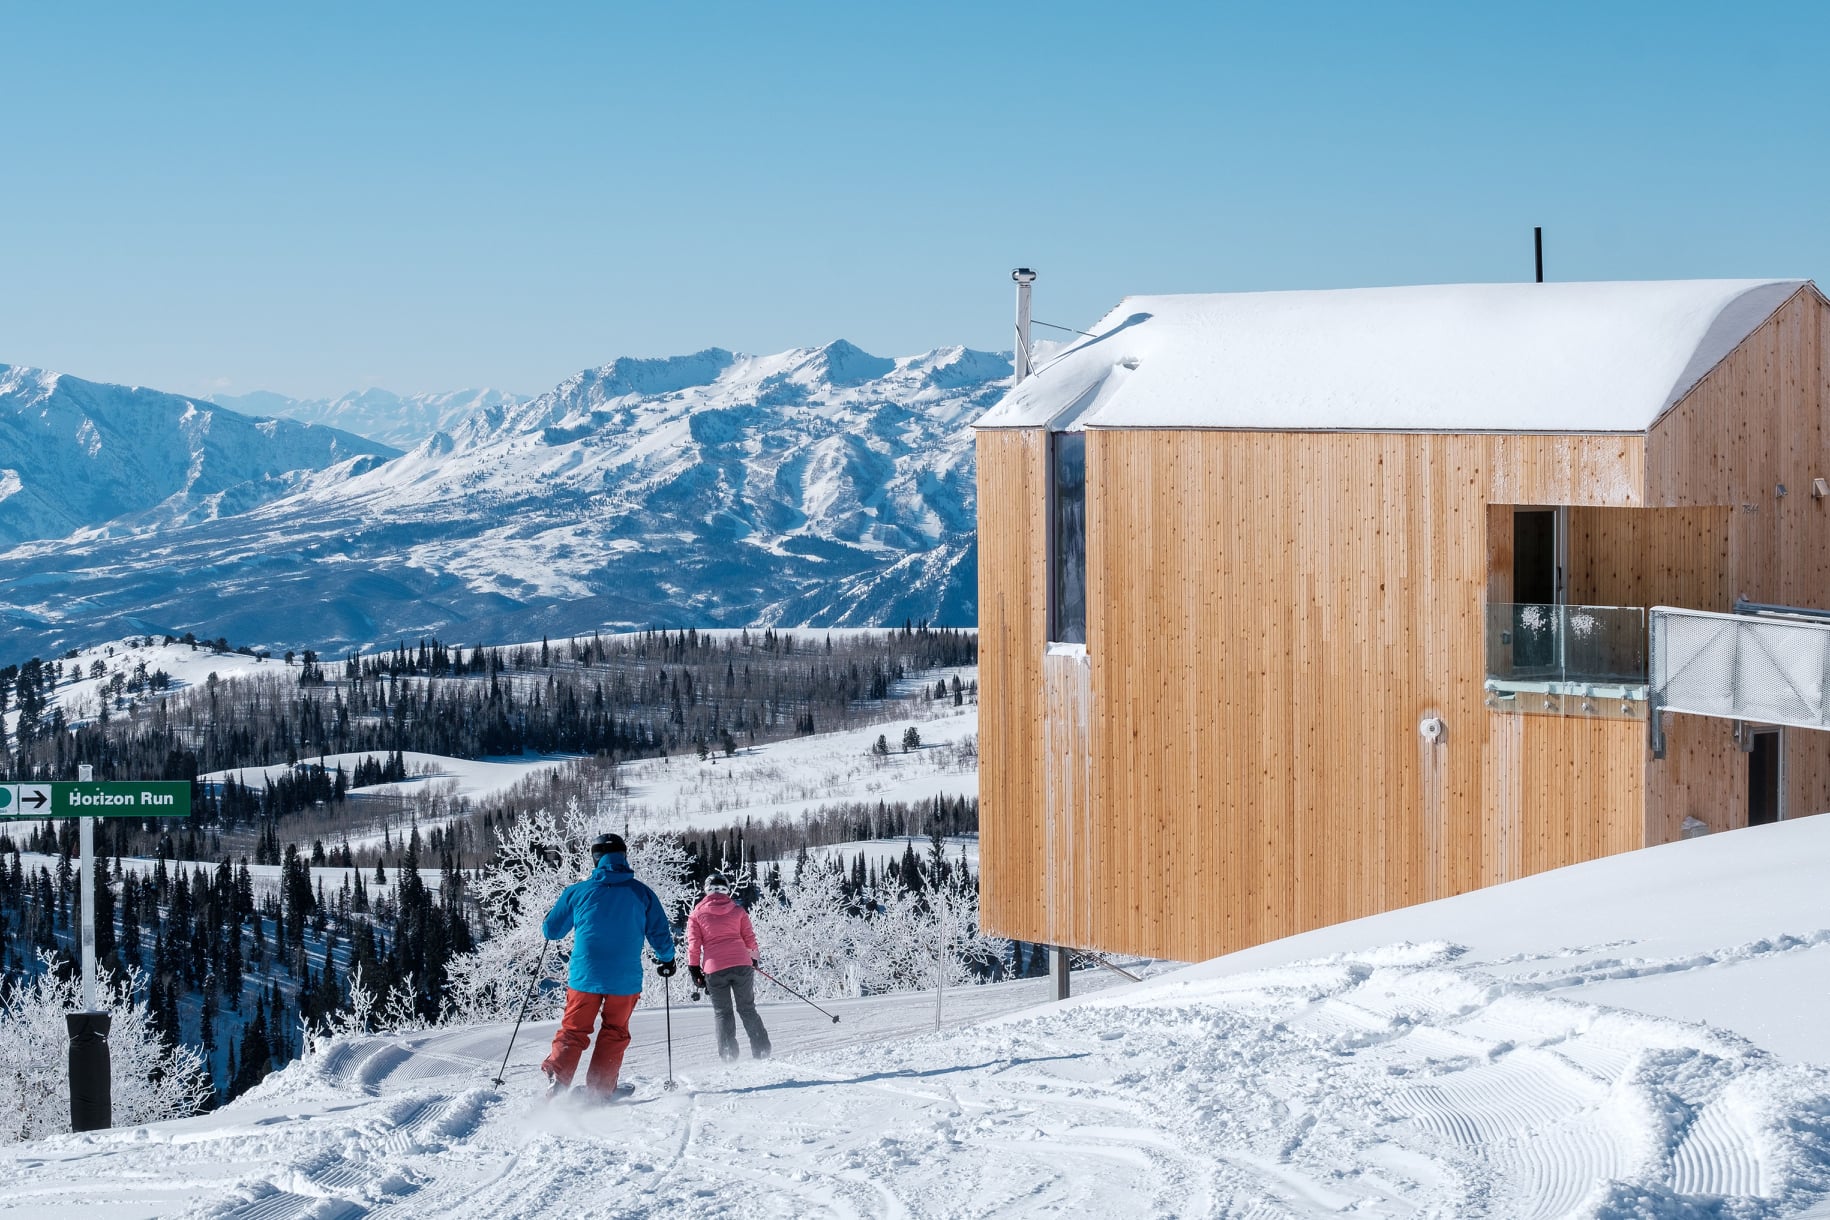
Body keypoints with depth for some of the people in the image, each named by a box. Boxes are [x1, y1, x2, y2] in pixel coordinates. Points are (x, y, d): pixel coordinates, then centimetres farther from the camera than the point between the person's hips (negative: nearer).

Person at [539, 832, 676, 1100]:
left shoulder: (578, 892, -1)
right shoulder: (642, 893, 1)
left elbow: (551, 930, 8)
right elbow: (660, 934, 5)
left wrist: (566, 906, 29)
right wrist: (667, 959, 26)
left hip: (584, 976, 0)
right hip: (625, 979, 0)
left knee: (573, 1031, 9)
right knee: (615, 1033, 16)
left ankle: (557, 1083, -9)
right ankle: (599, 1091, 10)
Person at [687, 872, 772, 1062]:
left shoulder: (697, 914, 7)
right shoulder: (738, 911, 11)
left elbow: (693, 945, 3)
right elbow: (750, 939, 11)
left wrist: (695, 971, 8)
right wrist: (755, 958, 27)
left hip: (714, 969, -1)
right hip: (742, 965, 1)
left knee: (723, 1013, 8)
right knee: (748, 1010, 12)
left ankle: (729, 1056, -2)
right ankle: (762, 1052, 6)